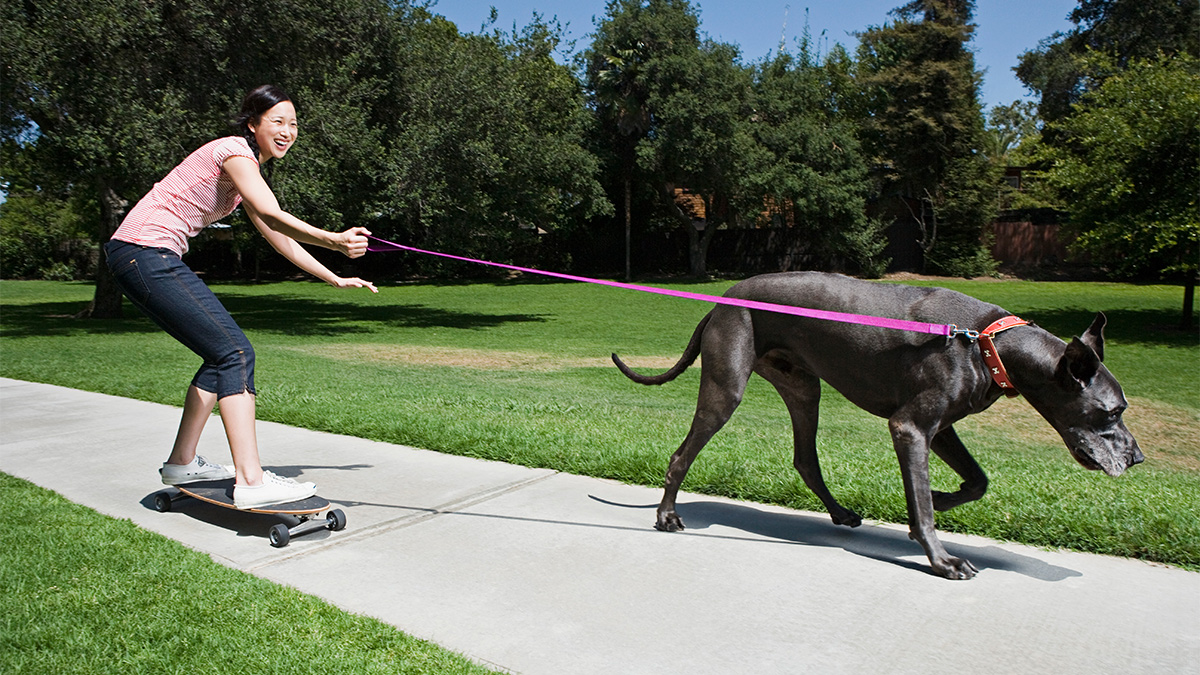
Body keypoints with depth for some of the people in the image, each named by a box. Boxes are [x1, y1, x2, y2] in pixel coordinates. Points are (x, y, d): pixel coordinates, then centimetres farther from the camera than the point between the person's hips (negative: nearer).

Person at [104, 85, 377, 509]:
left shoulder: (249, 166, 19)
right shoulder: (234, 150, -10)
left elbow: (278, 239, 22)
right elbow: (271, 215, -29)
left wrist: (335, 279, 21)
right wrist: (333, 241, -41)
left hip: (159, 258, 10)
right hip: (143, 253, -10)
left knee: (223, 353, 10)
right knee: (234, 351, -16)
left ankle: (182, 463, 20)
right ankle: (250, 481, -21)